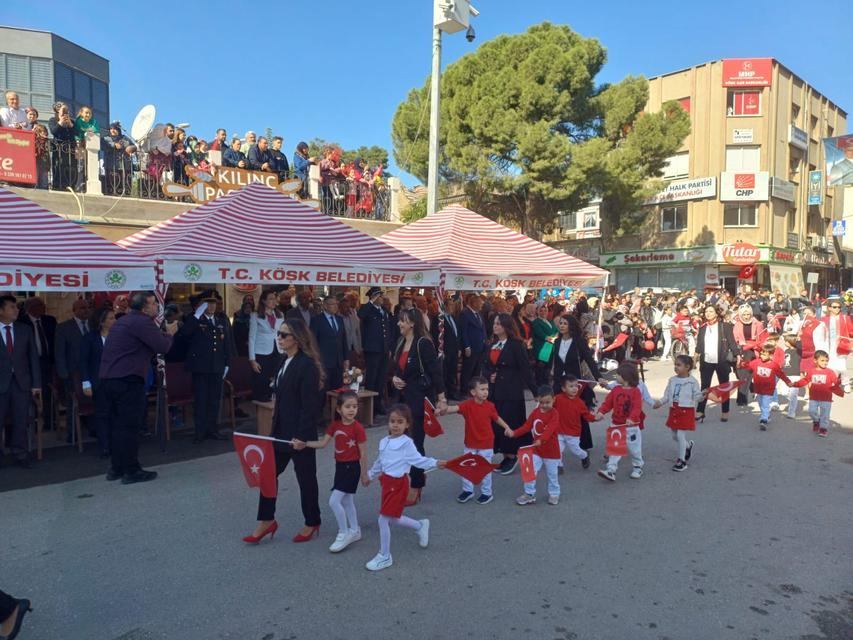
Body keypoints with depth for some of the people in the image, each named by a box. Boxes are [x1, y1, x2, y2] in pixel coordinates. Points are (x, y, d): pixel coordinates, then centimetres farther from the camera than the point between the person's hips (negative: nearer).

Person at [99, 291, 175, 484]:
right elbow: (163, 347, -14)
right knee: (130, 426, -3)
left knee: (117, 424, 15)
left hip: (109, 378, 10)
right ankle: (132, 471, 3)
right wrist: (168, 334, 5)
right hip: (127, 380, -10)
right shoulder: (142, 322, -11)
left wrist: (160, 332, 17)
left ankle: (116, 468, 23)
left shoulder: (124, 320, 20)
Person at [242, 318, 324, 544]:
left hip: (301, 433, -8)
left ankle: (312, 523, 26)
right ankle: (266, 521, 25)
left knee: (306, 477, 7)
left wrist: (301, 436, -22)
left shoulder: (307, 365, -19)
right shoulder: (286, 362, 8)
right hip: (281, 429, 8)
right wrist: (276, 423, 17)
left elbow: (310, 405, -21)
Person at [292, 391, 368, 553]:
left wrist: (364, 475, -7)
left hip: (351, 467, -7)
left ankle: (344, 533, 6)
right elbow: (323, 443, 1)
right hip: (340, 466, 7)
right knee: (347, 501, 18)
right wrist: (304, 444, -11)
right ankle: (355, 531, 34)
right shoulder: (335, 425, -1)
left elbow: (363, 453, -12)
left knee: (334, 501, -10)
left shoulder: (358, 428, -18)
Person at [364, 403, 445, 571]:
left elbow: (419, 460, -19)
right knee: (393, 518, 17)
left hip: (398, 484, -7)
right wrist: (370, 475, 33)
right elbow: (380, 462, 21)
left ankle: (384, 557, 15)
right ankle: (420, 526, 43)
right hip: (387, 482, 7)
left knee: (383, 519, -3)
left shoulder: (407, 443, -15)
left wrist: (436, 463, -33)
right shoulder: (384, 442, 6)